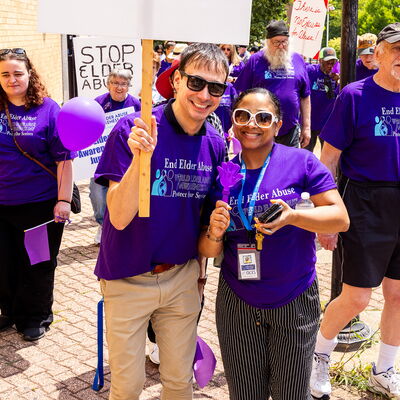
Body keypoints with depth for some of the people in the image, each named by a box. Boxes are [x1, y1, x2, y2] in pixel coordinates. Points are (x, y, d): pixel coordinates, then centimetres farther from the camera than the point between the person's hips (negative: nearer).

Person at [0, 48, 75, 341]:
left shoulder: (48, 109, -8)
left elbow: (64, 158, -10)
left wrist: (64, 200, -13)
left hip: (39, 204, -3)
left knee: (37, 265, 10)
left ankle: (36, 317, 30)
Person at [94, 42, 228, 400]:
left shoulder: (215, 145, -2)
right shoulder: (132, 130, -17)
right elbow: (119, 217, -23)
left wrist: (200, 264, 11)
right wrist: (140, 156, -36)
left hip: (182, 278, 4)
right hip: (128, 278, -4)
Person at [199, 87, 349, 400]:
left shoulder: (301, 162, -7)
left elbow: (341, 218, -10)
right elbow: (208, 251, 4)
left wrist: (292, 217, -26)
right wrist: (214, 233, -19)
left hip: (295, 303, -2)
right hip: (237, 304, 2)